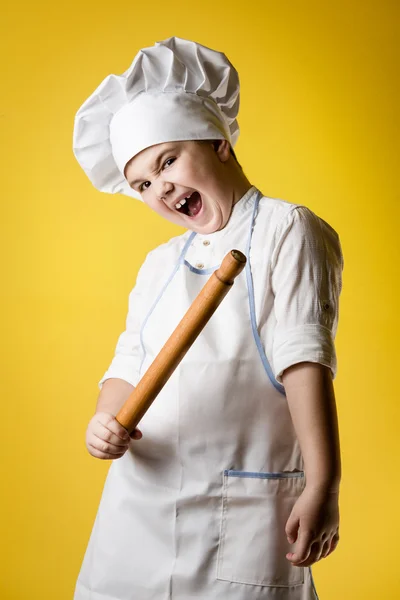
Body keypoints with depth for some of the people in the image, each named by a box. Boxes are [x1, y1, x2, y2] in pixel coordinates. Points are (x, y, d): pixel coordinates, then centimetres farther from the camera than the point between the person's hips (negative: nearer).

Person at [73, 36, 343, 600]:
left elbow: (305, 358, -11)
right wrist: (107, 422, -5)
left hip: (247, 508, -5)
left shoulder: (286, 230, -1)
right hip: (140, 502, 6)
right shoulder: (159, 264, 17)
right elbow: (128, 368, 17)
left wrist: (322, 485, -17)